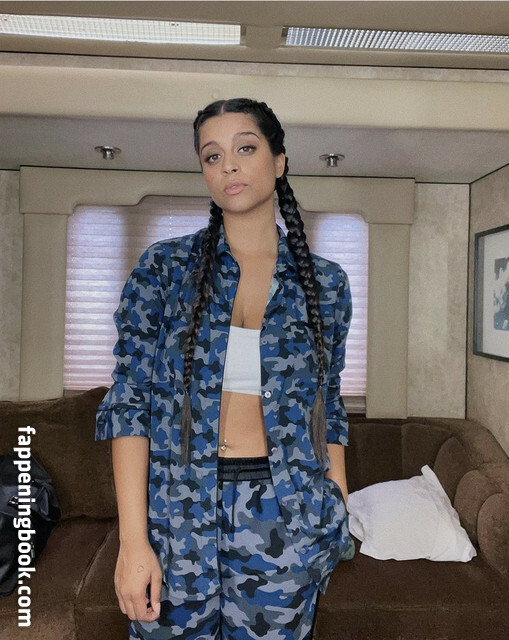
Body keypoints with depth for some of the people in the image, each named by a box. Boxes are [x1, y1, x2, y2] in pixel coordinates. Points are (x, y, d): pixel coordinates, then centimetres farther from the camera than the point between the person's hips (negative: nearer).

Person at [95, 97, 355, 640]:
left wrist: (340, 518, 6)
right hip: (177, 511, 0)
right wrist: (133, 540, -11)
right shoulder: (163, 267, -3)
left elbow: (329, 408, 8)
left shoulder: (325, 282, 1)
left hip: (285, 517, 1)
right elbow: (129, 404, -6)